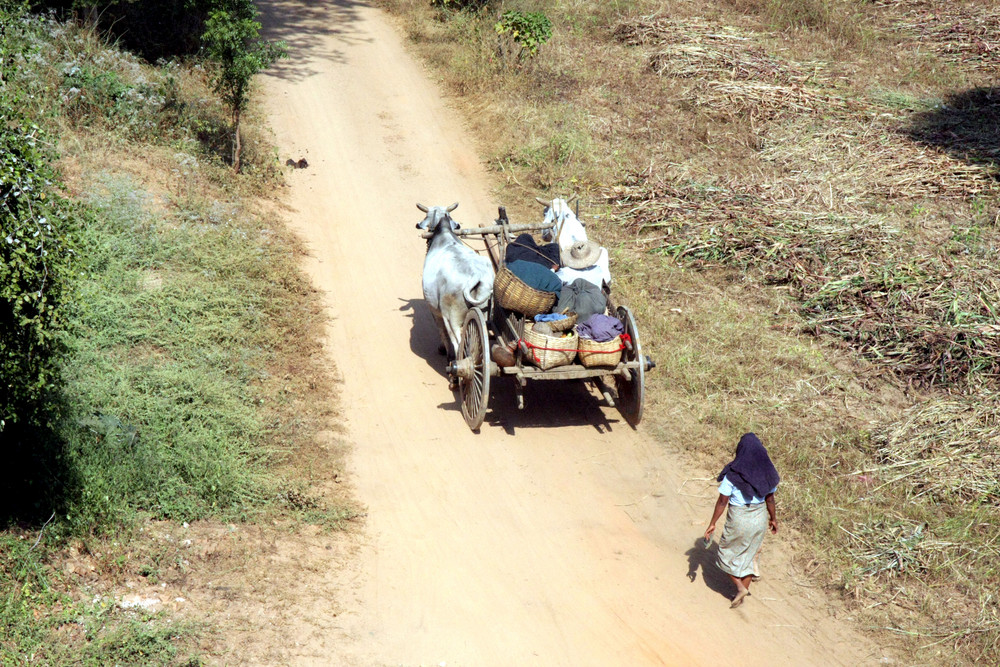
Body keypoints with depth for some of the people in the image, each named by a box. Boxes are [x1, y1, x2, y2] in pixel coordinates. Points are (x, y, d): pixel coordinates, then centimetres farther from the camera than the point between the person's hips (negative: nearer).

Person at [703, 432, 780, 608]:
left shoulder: (733, 475, -21)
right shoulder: (767, 473, -8)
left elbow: (722, 501, -16)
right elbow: (770, 498, 3)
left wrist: (712, 524, -6)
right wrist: (773, 519, 19)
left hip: (738, 519, -4)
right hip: (760, 518, 4)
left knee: (727, 554, 17)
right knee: (749, 554, 21)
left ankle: (740, 587, 9)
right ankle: (745, 590, 29)